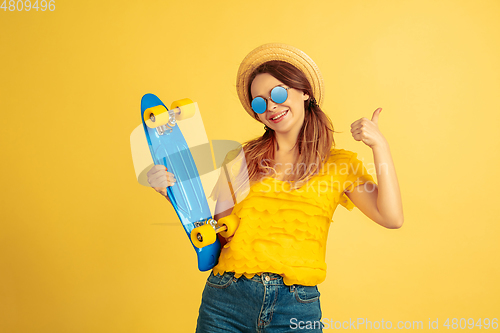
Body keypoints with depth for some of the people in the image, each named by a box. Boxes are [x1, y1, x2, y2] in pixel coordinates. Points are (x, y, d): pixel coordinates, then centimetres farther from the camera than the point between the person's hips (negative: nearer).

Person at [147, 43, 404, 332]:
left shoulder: (339, 163, 5)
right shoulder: (244, 156, 9)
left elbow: (391, 218, -6)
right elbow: (216, 223, 6)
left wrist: (380, 145, -9)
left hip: (296, 308, -1)